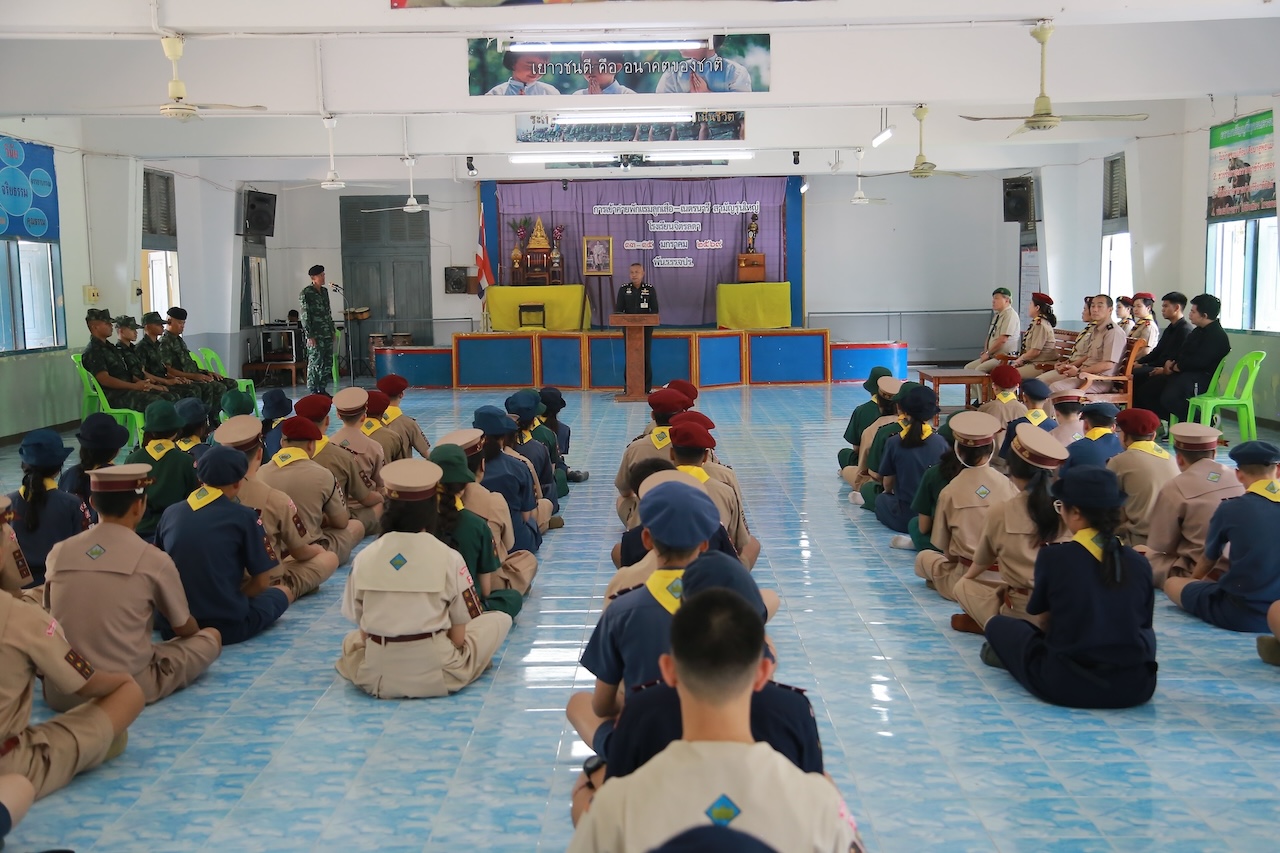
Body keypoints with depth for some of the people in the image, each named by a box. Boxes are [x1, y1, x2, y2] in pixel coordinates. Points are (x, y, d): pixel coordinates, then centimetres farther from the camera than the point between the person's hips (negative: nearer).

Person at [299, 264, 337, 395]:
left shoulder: (324, 291, 14)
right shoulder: (306, 294, -9)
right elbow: (305, 316, -12)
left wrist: (333, 330, 17)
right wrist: (310, 336, -17)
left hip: (327, 334, 8)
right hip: (315, 335, -8)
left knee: (328, 363, 8)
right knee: (315, 363, -6)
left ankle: (322, 389, 17)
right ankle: (312, 392, 0)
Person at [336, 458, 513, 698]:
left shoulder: (364, 558, -2)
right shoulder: (449, 558, -9)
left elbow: (363, 631, 2)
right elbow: (459, 636, -5)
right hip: (436, 676, -2)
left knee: (351, 640, 37)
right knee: (500, 619, 18)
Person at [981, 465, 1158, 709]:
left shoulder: (1053, 557, -6)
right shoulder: (1139, 563, 4)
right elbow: (1142, 623, 16)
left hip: (1066, 685, -2)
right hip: (1135, 688, 2)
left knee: (998, 625, 18)